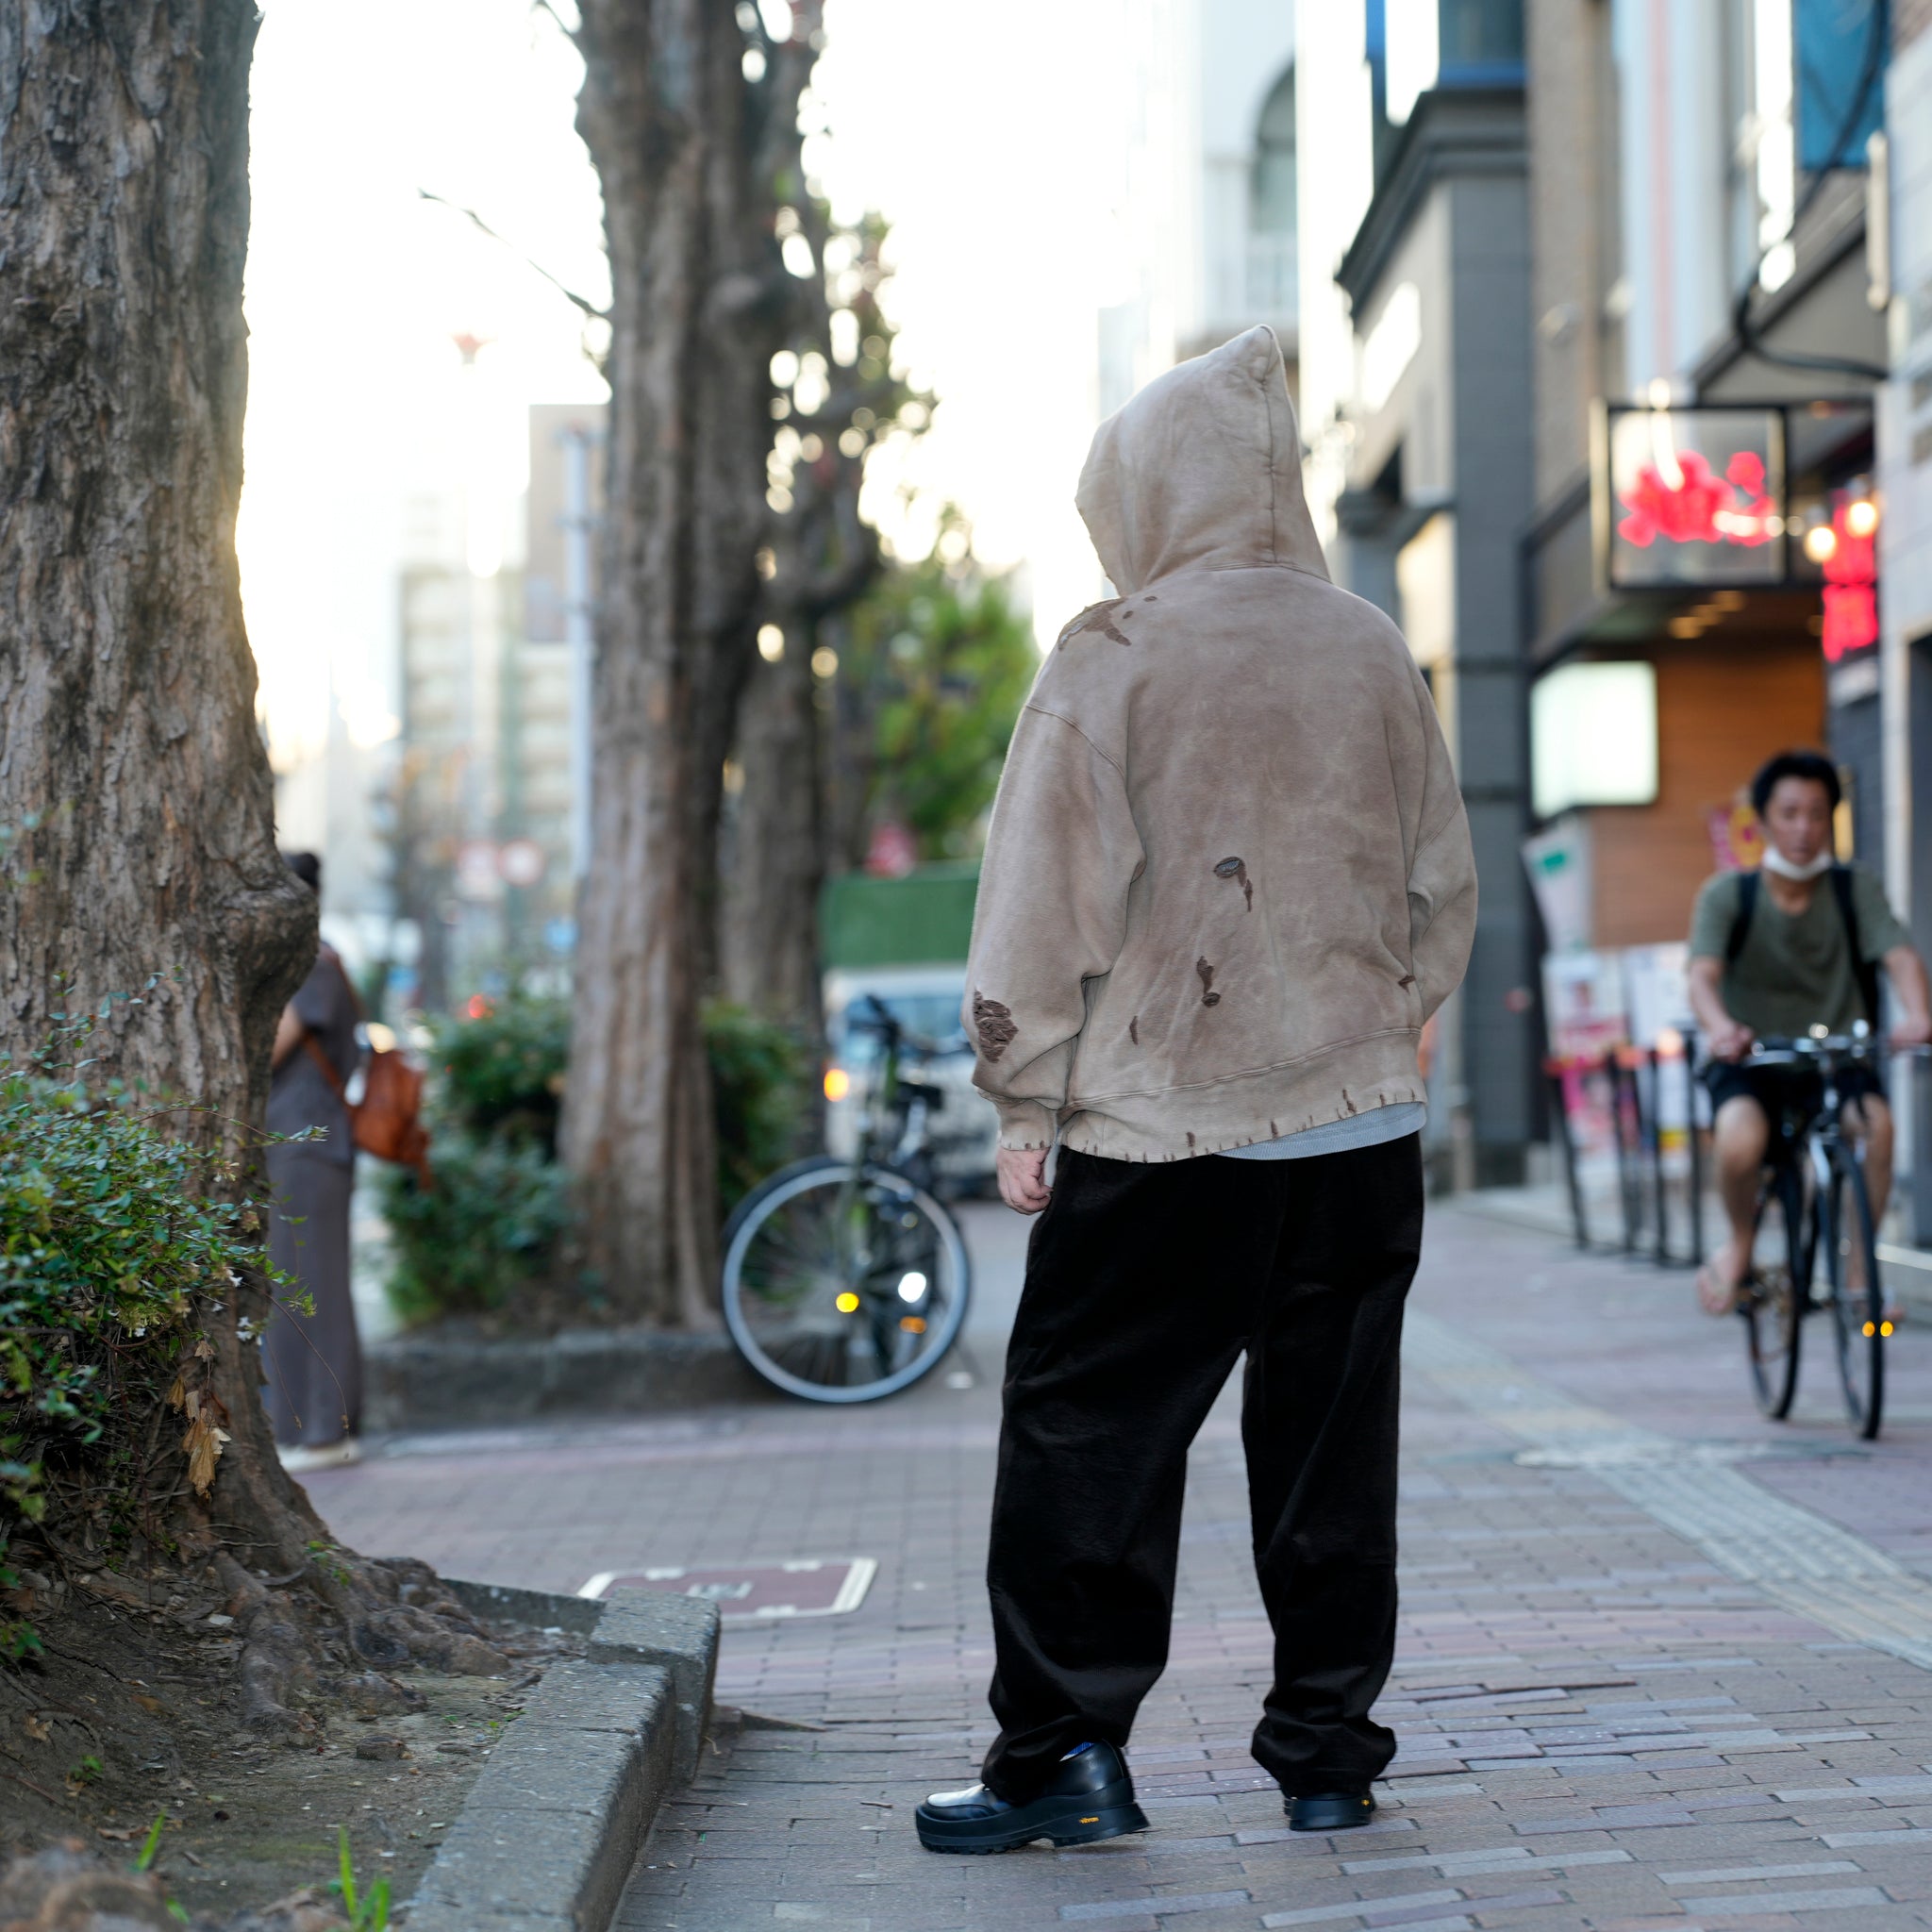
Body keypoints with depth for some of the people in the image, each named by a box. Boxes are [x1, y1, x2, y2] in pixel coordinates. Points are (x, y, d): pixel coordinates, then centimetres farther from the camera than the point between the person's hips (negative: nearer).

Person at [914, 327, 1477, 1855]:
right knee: (1331, 1445, 10)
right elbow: (1445, 892, 13)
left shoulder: (1113, 656, -8)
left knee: (1087, 1436, 4)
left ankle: (1062, 1752, 4)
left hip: (1161, 1128, -4)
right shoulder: (1373, 653, 6)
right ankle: (1329, 1755, 15)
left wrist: (1026, 1106, 0)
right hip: (1361, 1120, 4)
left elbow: (1048, 905, -7)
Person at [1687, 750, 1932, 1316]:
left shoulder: (1855, 890, 0)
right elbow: (1704, 973, -19)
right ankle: (1739, 1243, 0)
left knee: (1876, 1122, -31)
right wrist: (1719, 1027, -43)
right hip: (1750, 1059, -1)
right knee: (1740, 1140, -33)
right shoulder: (1727, 895, -4)